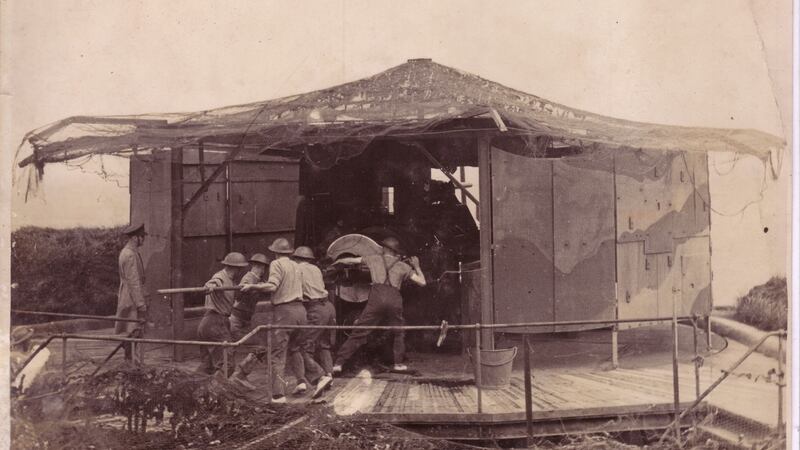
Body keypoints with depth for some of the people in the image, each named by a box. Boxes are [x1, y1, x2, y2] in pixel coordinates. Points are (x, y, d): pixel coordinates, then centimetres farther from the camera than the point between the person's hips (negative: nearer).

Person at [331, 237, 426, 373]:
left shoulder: (374, 258, 19)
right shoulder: (403, 266, 20)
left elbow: (350, 260, 26)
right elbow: (422, 282, 19)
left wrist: (338, 261, 46)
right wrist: (416, 266, 35)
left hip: (376, 297, -1)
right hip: (395, 300, 1)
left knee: (359, 333, -1)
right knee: (398, 333, 24)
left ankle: (338, 363, -5)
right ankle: (399, 363, 21)